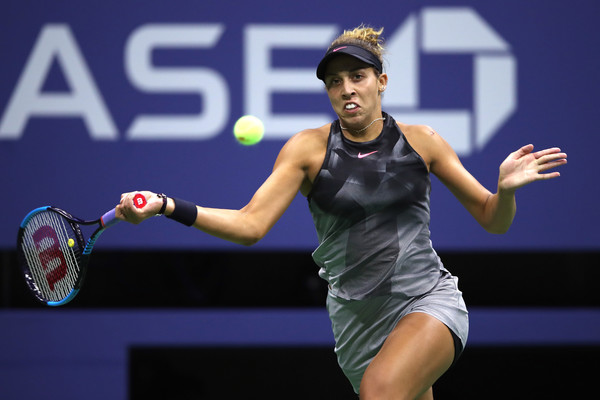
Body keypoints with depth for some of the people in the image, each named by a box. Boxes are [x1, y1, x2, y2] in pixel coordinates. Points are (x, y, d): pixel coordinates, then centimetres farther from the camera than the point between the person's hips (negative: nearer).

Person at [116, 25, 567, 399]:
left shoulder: (420, 141, 1)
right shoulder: (309, 148, 1)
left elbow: (493, 219, 7)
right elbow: (250, 224, -8)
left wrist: (506, 188, -16)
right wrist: (168, 207, -21)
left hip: (429, 300, -2)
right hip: (357, 317, 2)